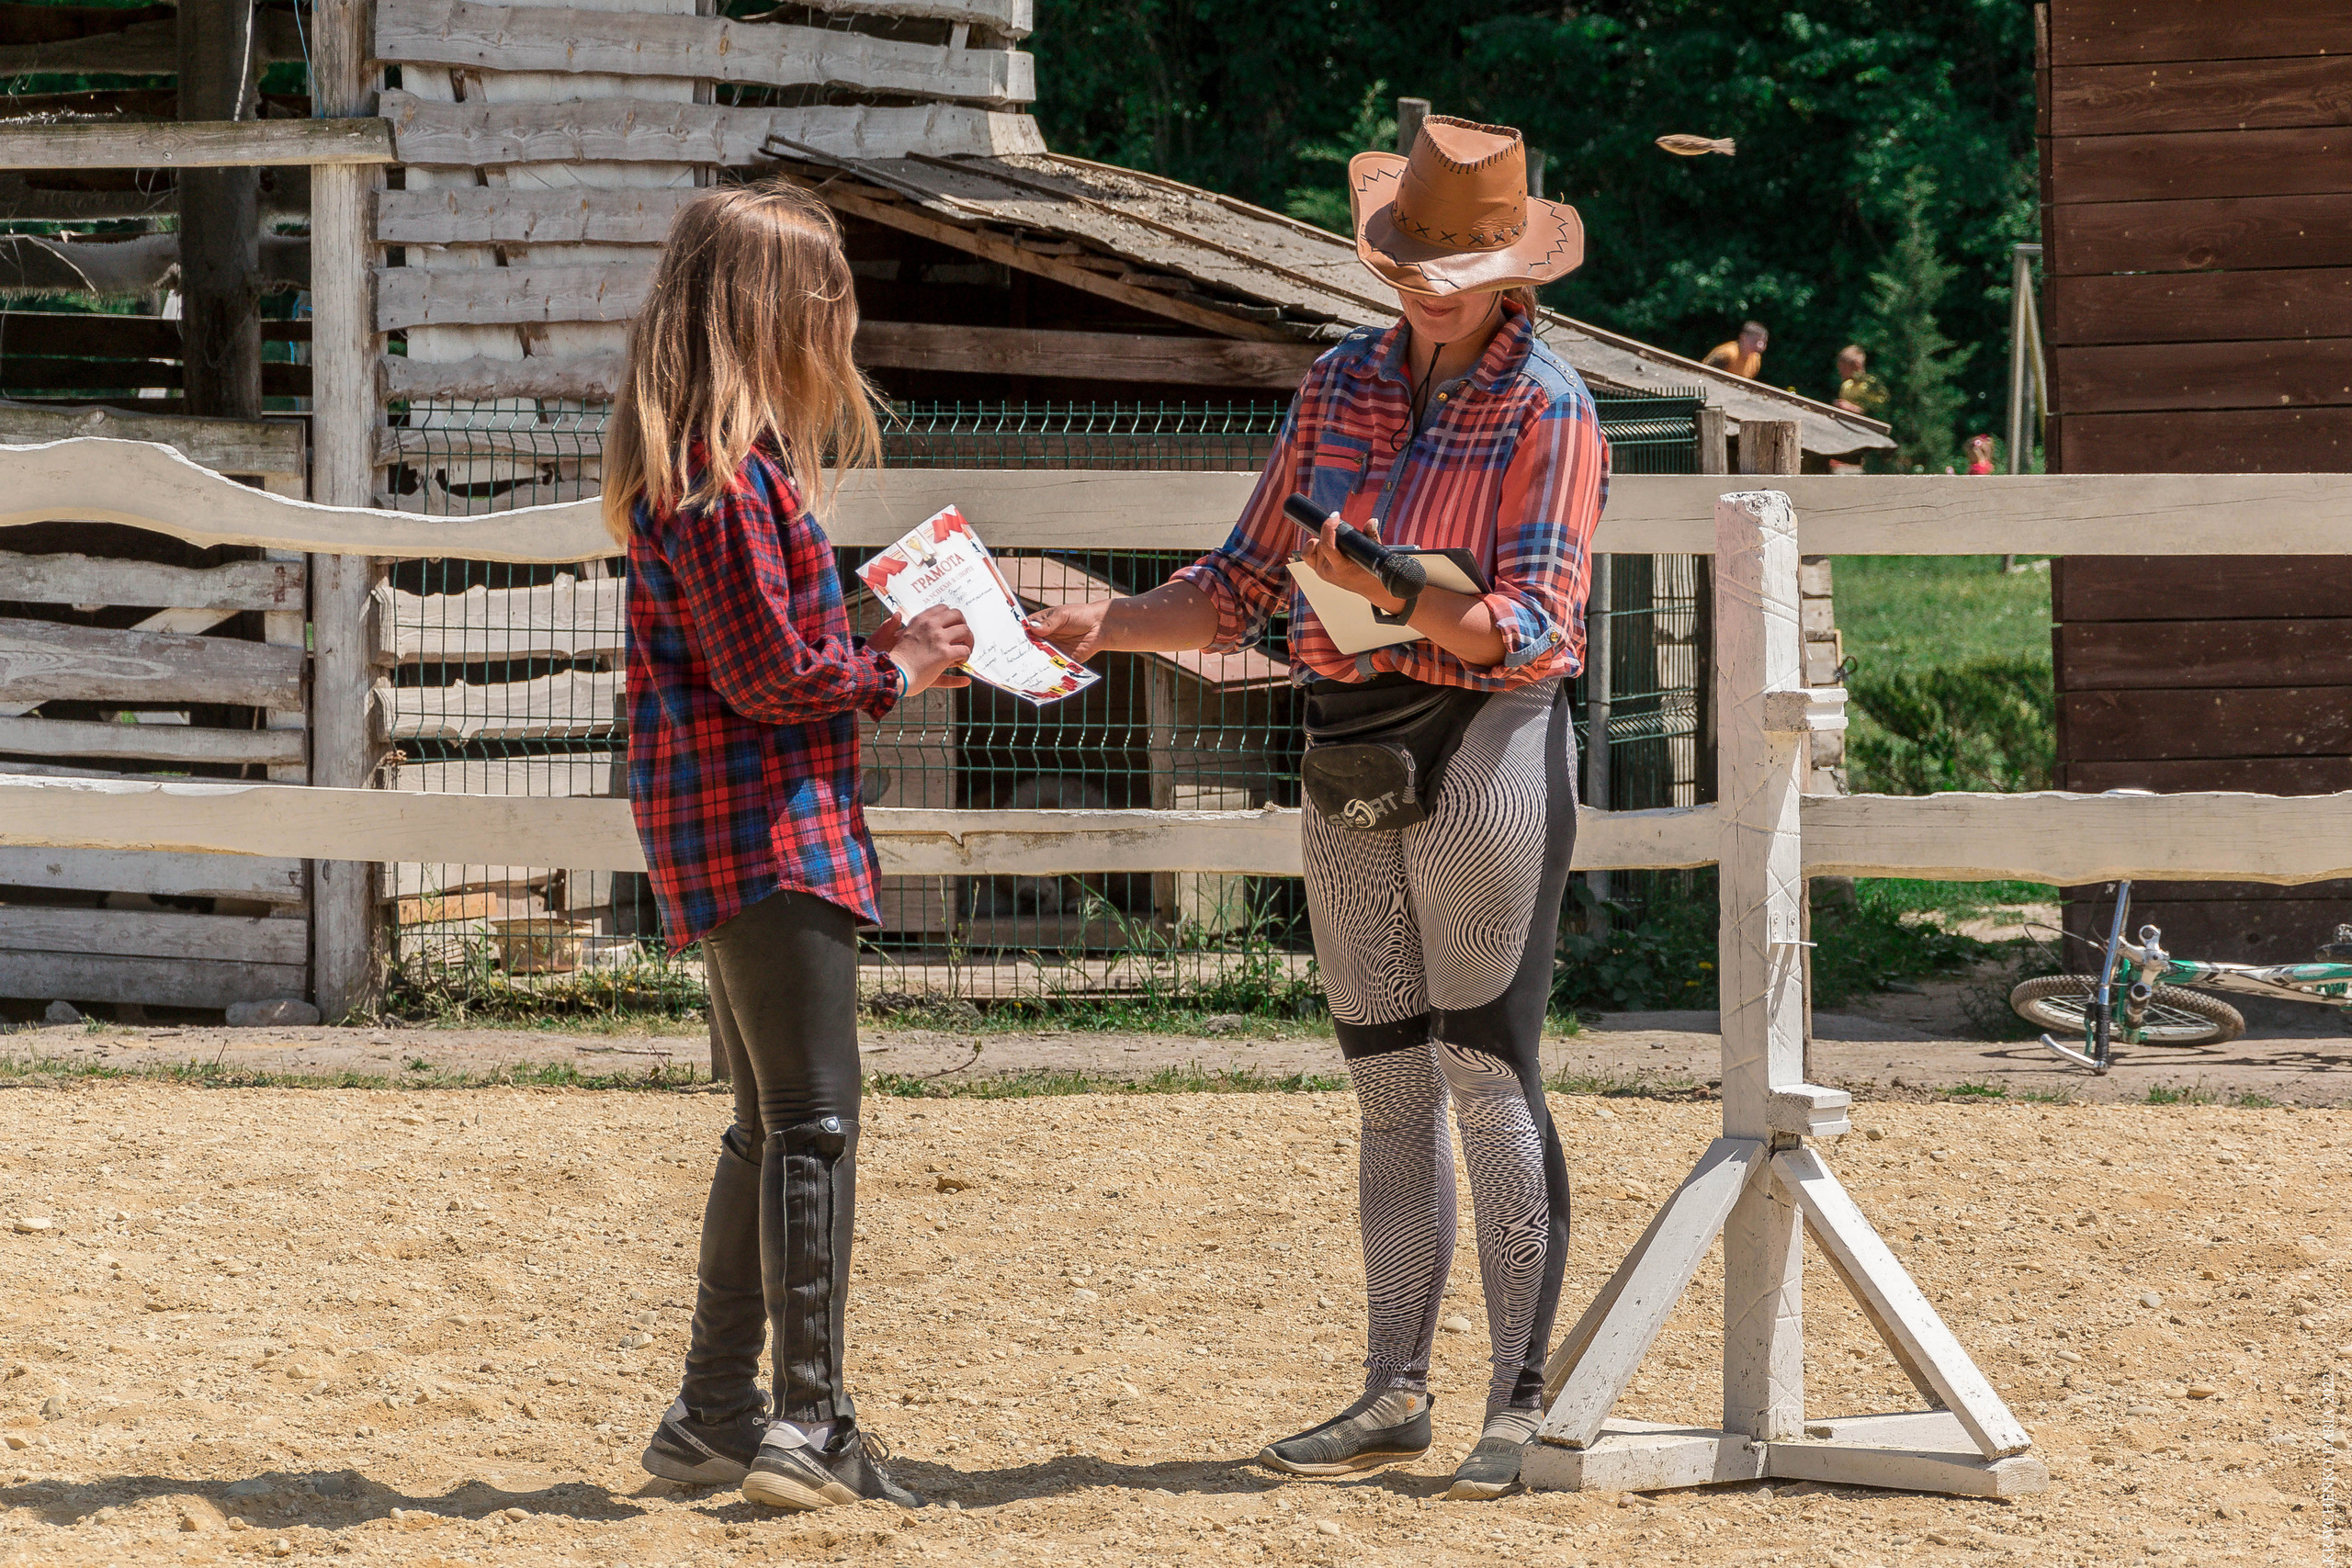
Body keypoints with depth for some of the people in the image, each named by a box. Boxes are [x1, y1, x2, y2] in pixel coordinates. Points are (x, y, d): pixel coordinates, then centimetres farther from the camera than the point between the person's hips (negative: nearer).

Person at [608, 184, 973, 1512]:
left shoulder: (725, 455, 17)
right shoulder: (725, 468, -16)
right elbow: (766, 672, -18)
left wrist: (883, 656, 9)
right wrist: (895, 671, -5)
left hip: (736, 826, 11)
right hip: (768, 819, -11)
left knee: (773, 1125, 15)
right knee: (815, 1119, -9)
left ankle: (718, 1413, 20)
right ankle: (812, 1424, -9)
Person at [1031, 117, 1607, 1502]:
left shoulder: (1550, 413, -8)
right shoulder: (1344, 384, 10)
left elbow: (1533, 632, -16)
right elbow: (1246, 590, 12)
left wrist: (1393, 593, -29)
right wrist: (1106, 626, -2)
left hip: (1484, 748, -6)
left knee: (1490, 1076, -6)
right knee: (1390, 1087, 10)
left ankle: (1523, 1403, -1)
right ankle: (1395, 1396, 16)